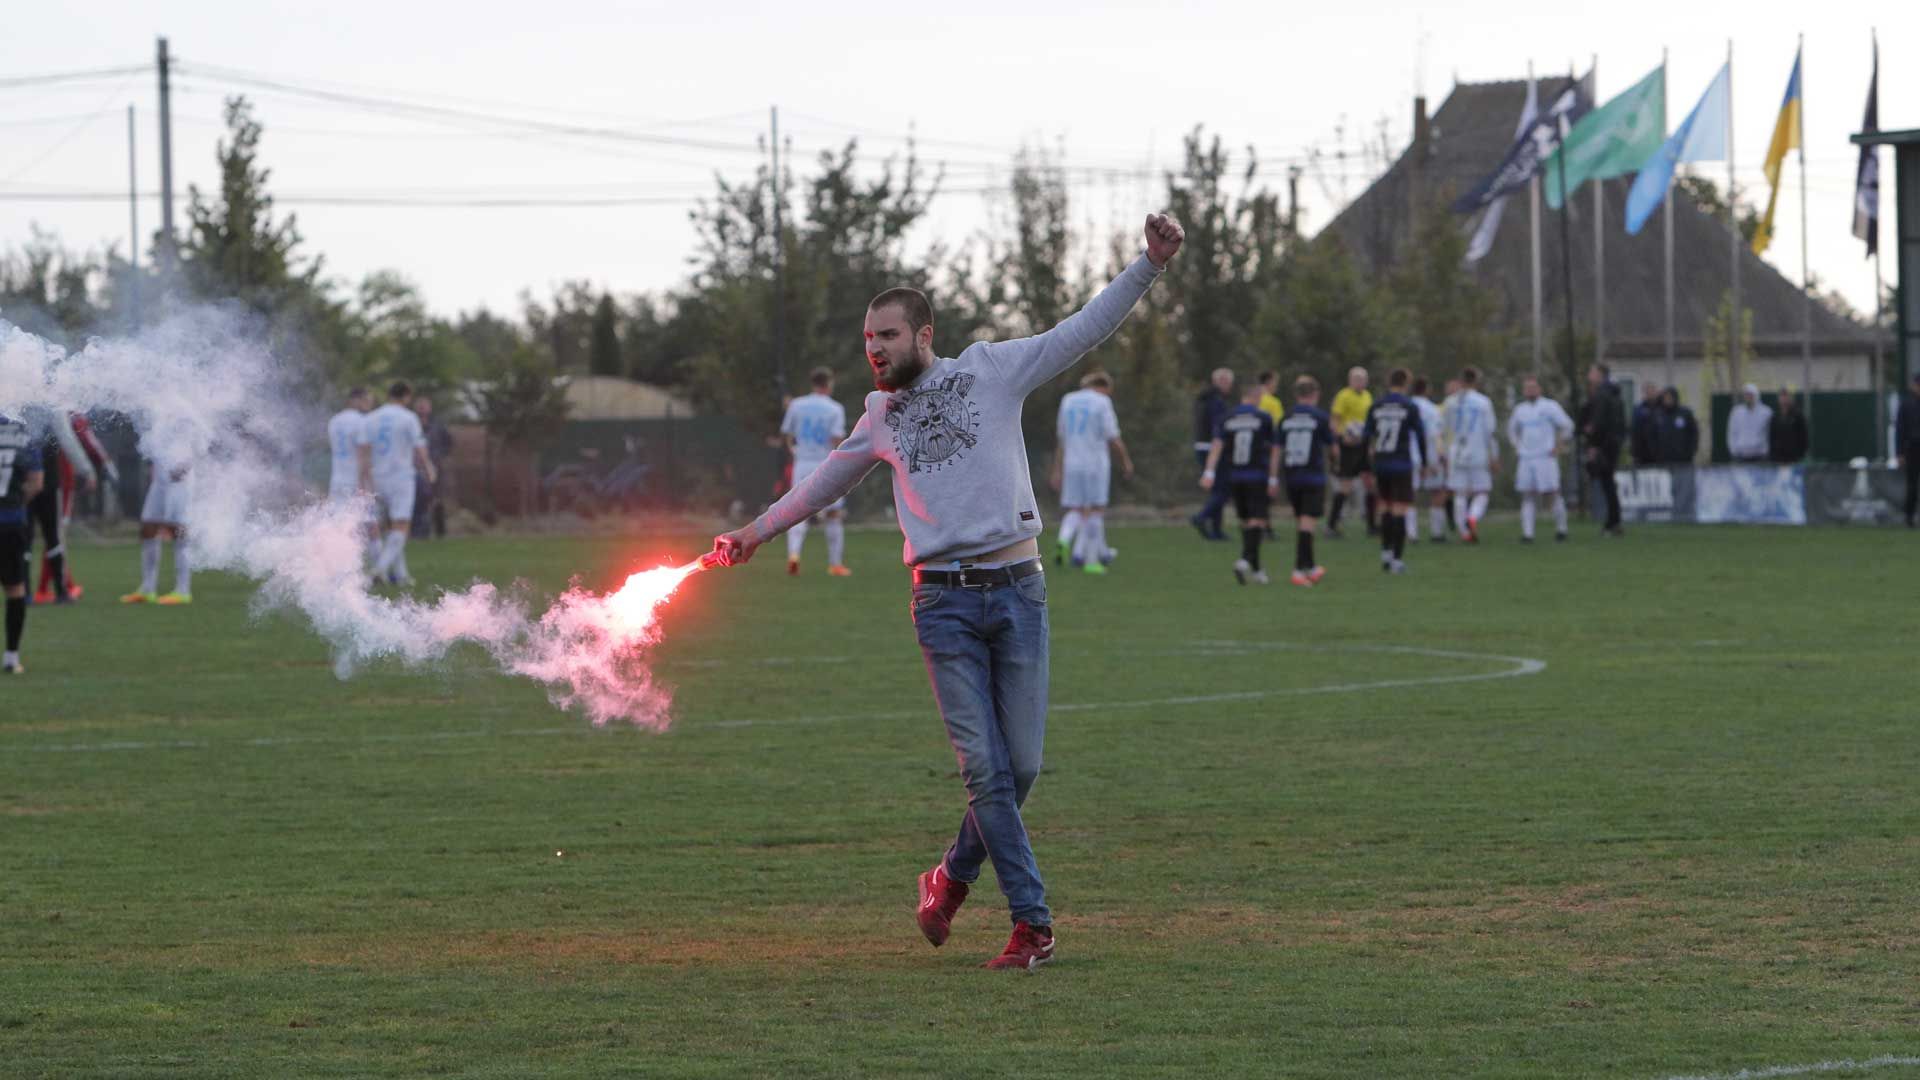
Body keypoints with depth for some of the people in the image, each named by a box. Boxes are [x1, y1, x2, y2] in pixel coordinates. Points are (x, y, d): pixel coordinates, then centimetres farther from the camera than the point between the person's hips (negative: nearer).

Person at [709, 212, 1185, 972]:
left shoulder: (992, 369, 6)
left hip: (1017, 590, -1)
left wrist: (1149, 264, -8)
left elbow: (1082, 332, 2)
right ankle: (1031, 923, -5)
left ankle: (953, 879, 23)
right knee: (985, 768, -8)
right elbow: (827, 482, 31)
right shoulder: (880, 417, 15)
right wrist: (758, 532, 39)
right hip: (943, 603, 1)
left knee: (1020, 766, -1)